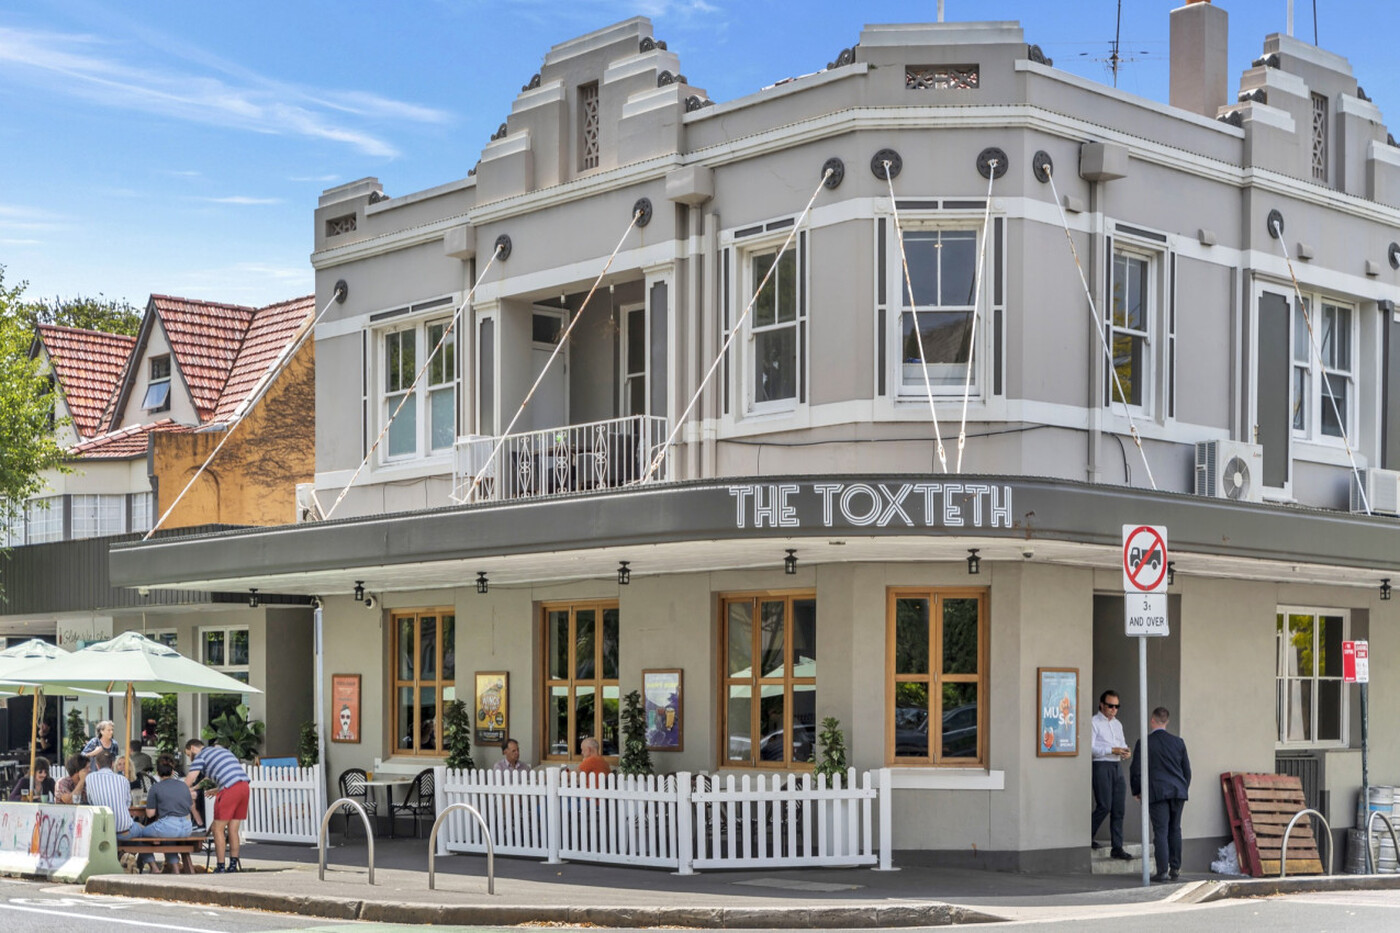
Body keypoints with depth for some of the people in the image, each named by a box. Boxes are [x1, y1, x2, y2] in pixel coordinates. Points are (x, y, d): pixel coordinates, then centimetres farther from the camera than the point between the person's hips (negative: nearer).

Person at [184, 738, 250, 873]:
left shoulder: (200, 756, 8)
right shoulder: (223, 750, 31)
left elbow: (188, 782, 1)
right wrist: (217, 790, 43)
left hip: (230, 789, -7)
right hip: (244, 786, 7)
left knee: (218, 829, 3)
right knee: (233, 830, 12)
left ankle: (220, 867, 2)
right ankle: (233, 866, 12)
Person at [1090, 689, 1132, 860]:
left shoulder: (1117, 724, 21)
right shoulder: (1094, 722, -4)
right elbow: (1090, 747, -13)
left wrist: (1125, 752, 3)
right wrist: (1112, 750, -18)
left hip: (1116, 767, 7)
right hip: (1101, 767, -7)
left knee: (1118, 808, 3)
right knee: (1104, 806, -12)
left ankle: (1117, 848, 5)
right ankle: (1087, 837, 7)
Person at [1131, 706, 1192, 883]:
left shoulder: (1144, 744, -4)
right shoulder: (1178, 742, 8)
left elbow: (1137, 771, -3)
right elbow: (1187, 769, 13)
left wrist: (1136, 791, 11)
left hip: (1157, 793, -4)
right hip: (1178, 790, 4)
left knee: (1161, 831, -4)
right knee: (1175, 829, 12)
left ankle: (1163, 871, -7)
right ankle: (1175, 868, 13)